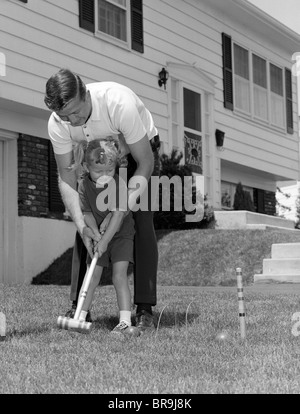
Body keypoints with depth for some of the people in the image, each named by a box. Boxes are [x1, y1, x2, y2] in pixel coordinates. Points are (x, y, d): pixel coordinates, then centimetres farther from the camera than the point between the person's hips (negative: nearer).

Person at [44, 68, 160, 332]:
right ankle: (79, 306, -1)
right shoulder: (57, 124, -26)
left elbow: (145, 163, -31)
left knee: (141, 222, -19)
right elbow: (67, 177, -20)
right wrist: (81, 224, -33)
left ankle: (145, 309, -15)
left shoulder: (119, 103, -39)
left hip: (139, 153, -3)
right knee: (86, 226, -10)